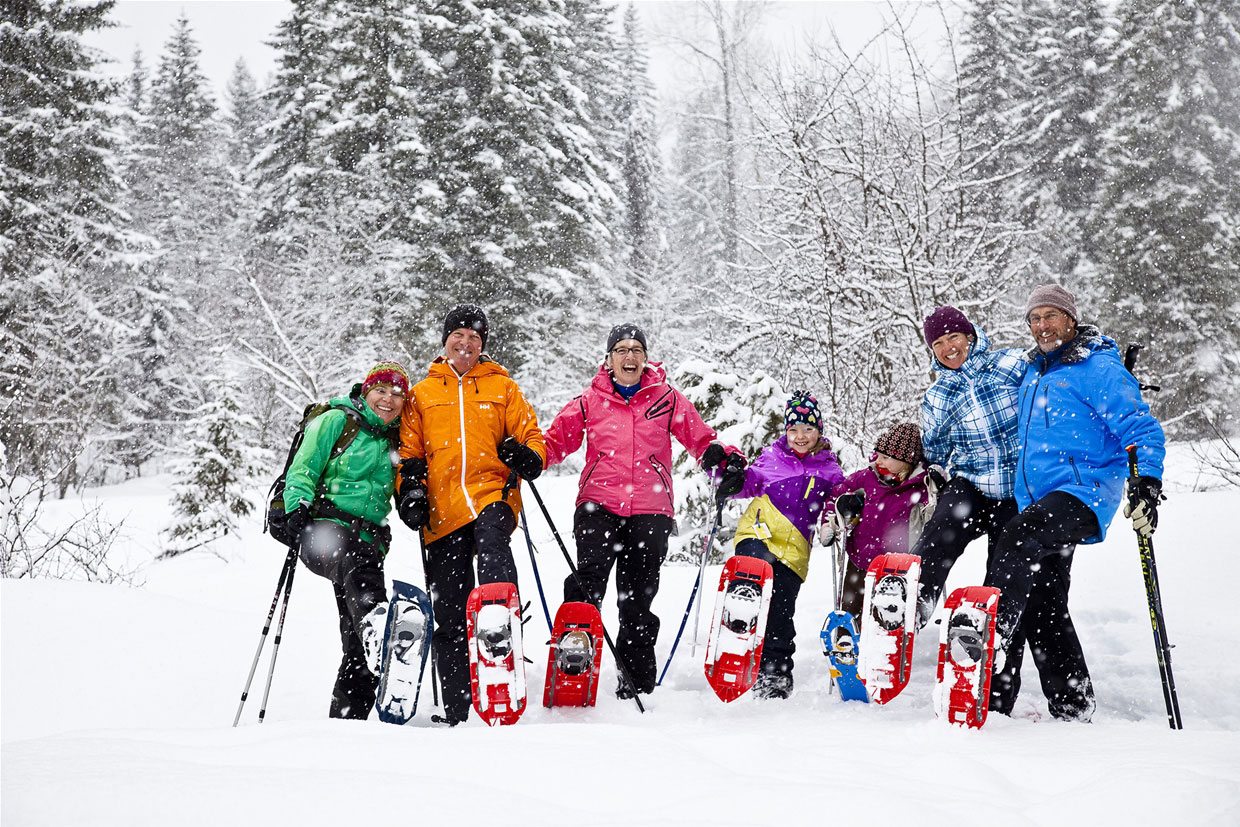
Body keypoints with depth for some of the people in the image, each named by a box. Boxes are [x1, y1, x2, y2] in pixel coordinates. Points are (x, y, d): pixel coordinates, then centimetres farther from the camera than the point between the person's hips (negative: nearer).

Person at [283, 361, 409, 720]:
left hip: (368, 538, 5)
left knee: (357, 645, -7)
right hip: (325, 525, -5)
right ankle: (375, 622, -68)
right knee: (354, 558, -42)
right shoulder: (337, 421, 8)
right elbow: (303, 468, 2)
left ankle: (346, 717, -2)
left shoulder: (394, 442, 22)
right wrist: (299, 505, -16)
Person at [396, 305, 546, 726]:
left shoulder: (502, 387, 17)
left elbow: (531, 436, 13)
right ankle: (456, 710, 9)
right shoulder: (422, 393, 19)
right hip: (443, 508, 2)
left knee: (492, 538, -39)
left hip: (492, 492, -1)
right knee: (448, 614, 2)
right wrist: (410, 489, 0)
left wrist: (525, 456, -10)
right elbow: (409, 451, 17)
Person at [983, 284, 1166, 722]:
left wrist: (1147, 485, -22)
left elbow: (1141, 429, -9)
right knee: (1045, 606, 6)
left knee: (1018, 538, -34)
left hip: (1084, 492, -8)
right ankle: (1072, 706, 14)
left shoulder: (1099, 368, -4)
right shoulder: (1033, 375, 20)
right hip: (1039, 502, 8)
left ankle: (989, 640, -40)